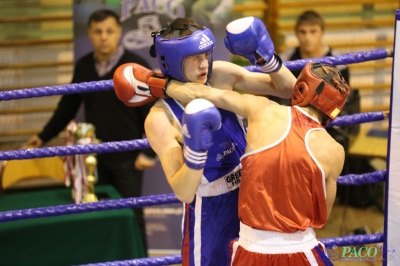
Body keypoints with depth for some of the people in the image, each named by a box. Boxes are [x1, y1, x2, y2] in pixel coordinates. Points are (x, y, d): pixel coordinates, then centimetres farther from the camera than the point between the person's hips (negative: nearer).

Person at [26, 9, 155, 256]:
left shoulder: (136, 66, -11)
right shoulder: (83, 66, 3)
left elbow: (151, 112, -11)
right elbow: (69, 105, 15)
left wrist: (149, 152, -18)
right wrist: (44, 137, 16)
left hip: (127, 157, -4)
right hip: (95, 156, 5)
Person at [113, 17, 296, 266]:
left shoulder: (221, 75, -11)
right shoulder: (160, 119, -23)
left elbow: (288, 90, -1)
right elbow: (184, 193, -29)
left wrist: (268, 58, -19)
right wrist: (195, 148, -45)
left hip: (253, 193, 5)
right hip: (209, 209, -5)